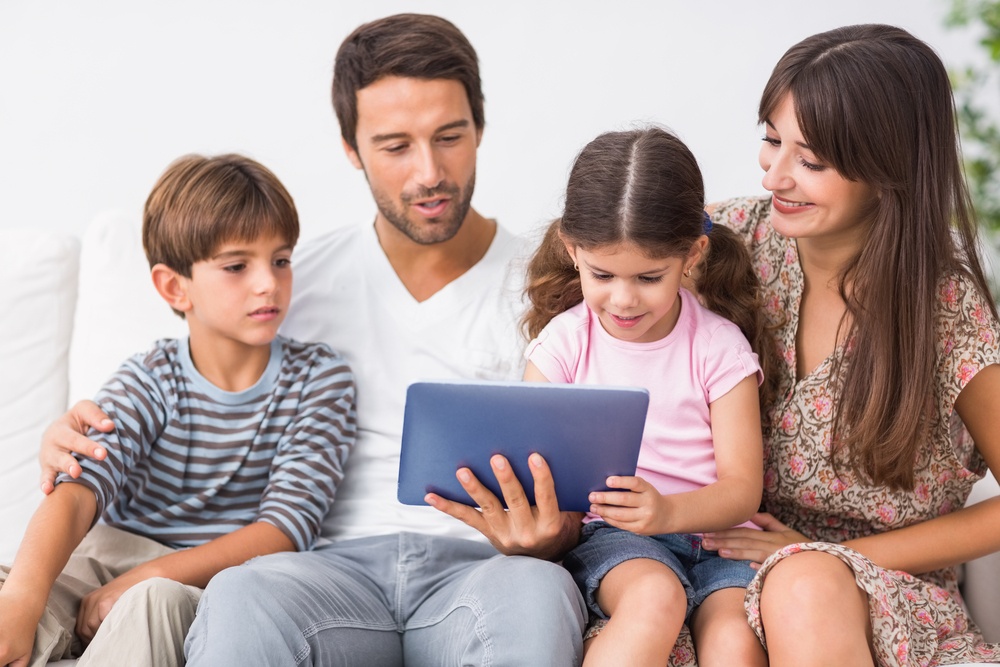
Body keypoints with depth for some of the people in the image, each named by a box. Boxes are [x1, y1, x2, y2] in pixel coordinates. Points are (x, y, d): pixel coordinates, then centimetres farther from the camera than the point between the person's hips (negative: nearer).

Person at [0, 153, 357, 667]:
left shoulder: (318, 379, -2)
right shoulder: (148, 382, 0)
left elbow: (287, 527, -12)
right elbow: (79, 487, -18)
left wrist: (142, 580, -22)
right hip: (115, 557, 2)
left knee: (155, 600, -35)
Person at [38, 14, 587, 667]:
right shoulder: (304, 280, 14)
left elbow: (573, 510, 6)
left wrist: (541, 542, -20)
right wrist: (84, 435, 1)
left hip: (479, 566, 0)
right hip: (340, 562, 1)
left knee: (535, 596, -38)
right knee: (240, 601, -36)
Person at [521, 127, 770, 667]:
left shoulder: (719, 347, 3)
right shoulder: (563, 344, 4)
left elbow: (742, 487, -2)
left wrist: (668, 511, -23)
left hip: (713, 531, 1)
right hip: (605, 537, 0)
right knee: (655, 596, -34)